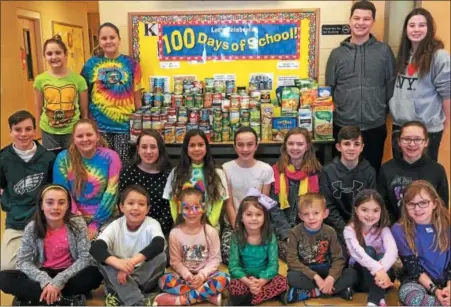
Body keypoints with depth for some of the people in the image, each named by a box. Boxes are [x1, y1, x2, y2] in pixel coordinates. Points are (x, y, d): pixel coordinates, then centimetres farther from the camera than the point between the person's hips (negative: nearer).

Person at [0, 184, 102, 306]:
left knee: (95, 274, -31)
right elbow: (23, 261, -10)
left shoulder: (77, 224, -11)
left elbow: (85, 258, -14)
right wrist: (45, 281, -26)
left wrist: (59, 281, -24)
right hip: (43, 274, 2)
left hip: (68, 274, -1)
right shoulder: (32, 228, -8)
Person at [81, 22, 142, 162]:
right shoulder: (91, 64, 4)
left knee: (123, 163, 5)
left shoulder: (131, 64, 2)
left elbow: (137, 98, 6)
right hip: (99, 124, 1)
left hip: (124, 124, 0)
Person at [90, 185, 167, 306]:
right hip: (119, 277, 1)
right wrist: (117, 262, -46)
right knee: (103, 256, -25)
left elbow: (158, 244, -34)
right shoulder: (116, 226, -9)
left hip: (145, 278, -1)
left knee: (160, 256, -26)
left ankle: (119, 296, -25)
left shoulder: (152, 224, -11)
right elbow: (95, 248, -26)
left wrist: (132, 262, -46)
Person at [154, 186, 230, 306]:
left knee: (224, 279, -30)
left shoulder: (211, 232, -6)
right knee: (164, 280, -28)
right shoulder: (175, 233, -5)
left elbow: (215, 259, -5)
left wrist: (201, 276, -18)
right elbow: (175, 261, -3)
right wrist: (187, 276, -18)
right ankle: (209, 295, -27)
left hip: (205, 274, 0)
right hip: (185, 275, 1)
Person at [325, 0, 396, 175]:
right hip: (343, 126, 1)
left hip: (375, 127, 0)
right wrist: (331, 115, 3)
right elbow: (329, 89, 7)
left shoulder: (384, 51, 2)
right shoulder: (337, 53, 4)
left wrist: (384, 112, 1)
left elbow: (391, 86, 4)